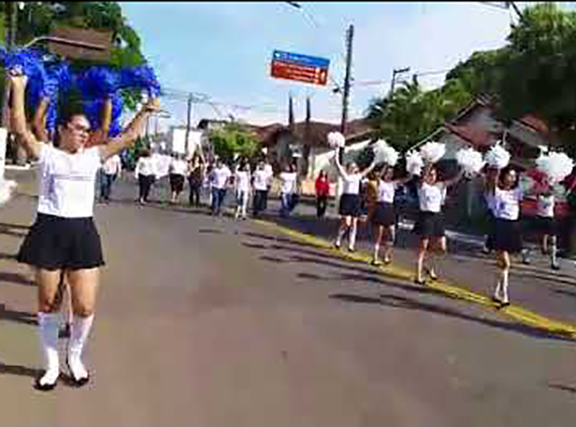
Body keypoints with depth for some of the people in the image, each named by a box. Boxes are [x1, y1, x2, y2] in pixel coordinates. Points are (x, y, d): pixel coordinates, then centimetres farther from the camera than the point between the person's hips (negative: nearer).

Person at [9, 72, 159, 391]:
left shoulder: (93, 157, 12)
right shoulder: (46, 154, 4)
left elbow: (128, 138, 15)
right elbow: (21, 130, -9)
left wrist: (144, 112, 15)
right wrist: (18, 89, -10)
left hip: (83, 233, 2)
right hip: (49, 231, -2)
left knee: (86, 307, -3)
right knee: (47, 303, 9)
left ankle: (75, 357, 25)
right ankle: (51, 364, 26)